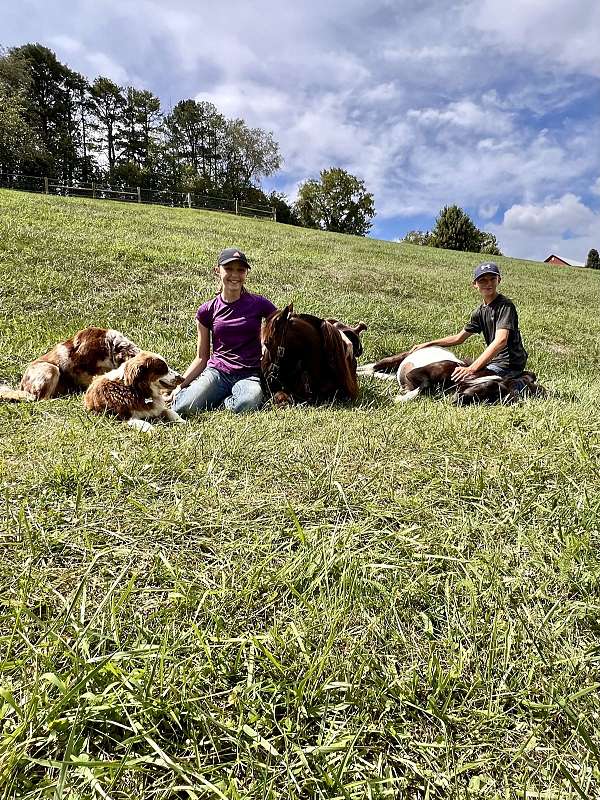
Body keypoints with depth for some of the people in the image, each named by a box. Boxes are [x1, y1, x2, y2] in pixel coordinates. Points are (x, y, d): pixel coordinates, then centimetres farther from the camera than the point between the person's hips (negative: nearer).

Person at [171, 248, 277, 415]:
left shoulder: (259, 304, 2)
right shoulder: (207, 311, 6)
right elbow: (202, 358, 10)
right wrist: (180, 384, -2)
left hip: (249, 375, 0)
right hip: (217, 371, 1)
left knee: (248, 403, -36)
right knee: (182, 408, -27)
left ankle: (228, 399, -3)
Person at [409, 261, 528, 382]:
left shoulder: (505, 305, -16)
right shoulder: (480, 312, 11)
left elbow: (501, 340, -29)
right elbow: (459, 338, 18)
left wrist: (471, 369, -38)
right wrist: (428, 344, 11)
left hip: (510, 363, -9)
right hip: (495, 360, 9)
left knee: (461, 379, -21)